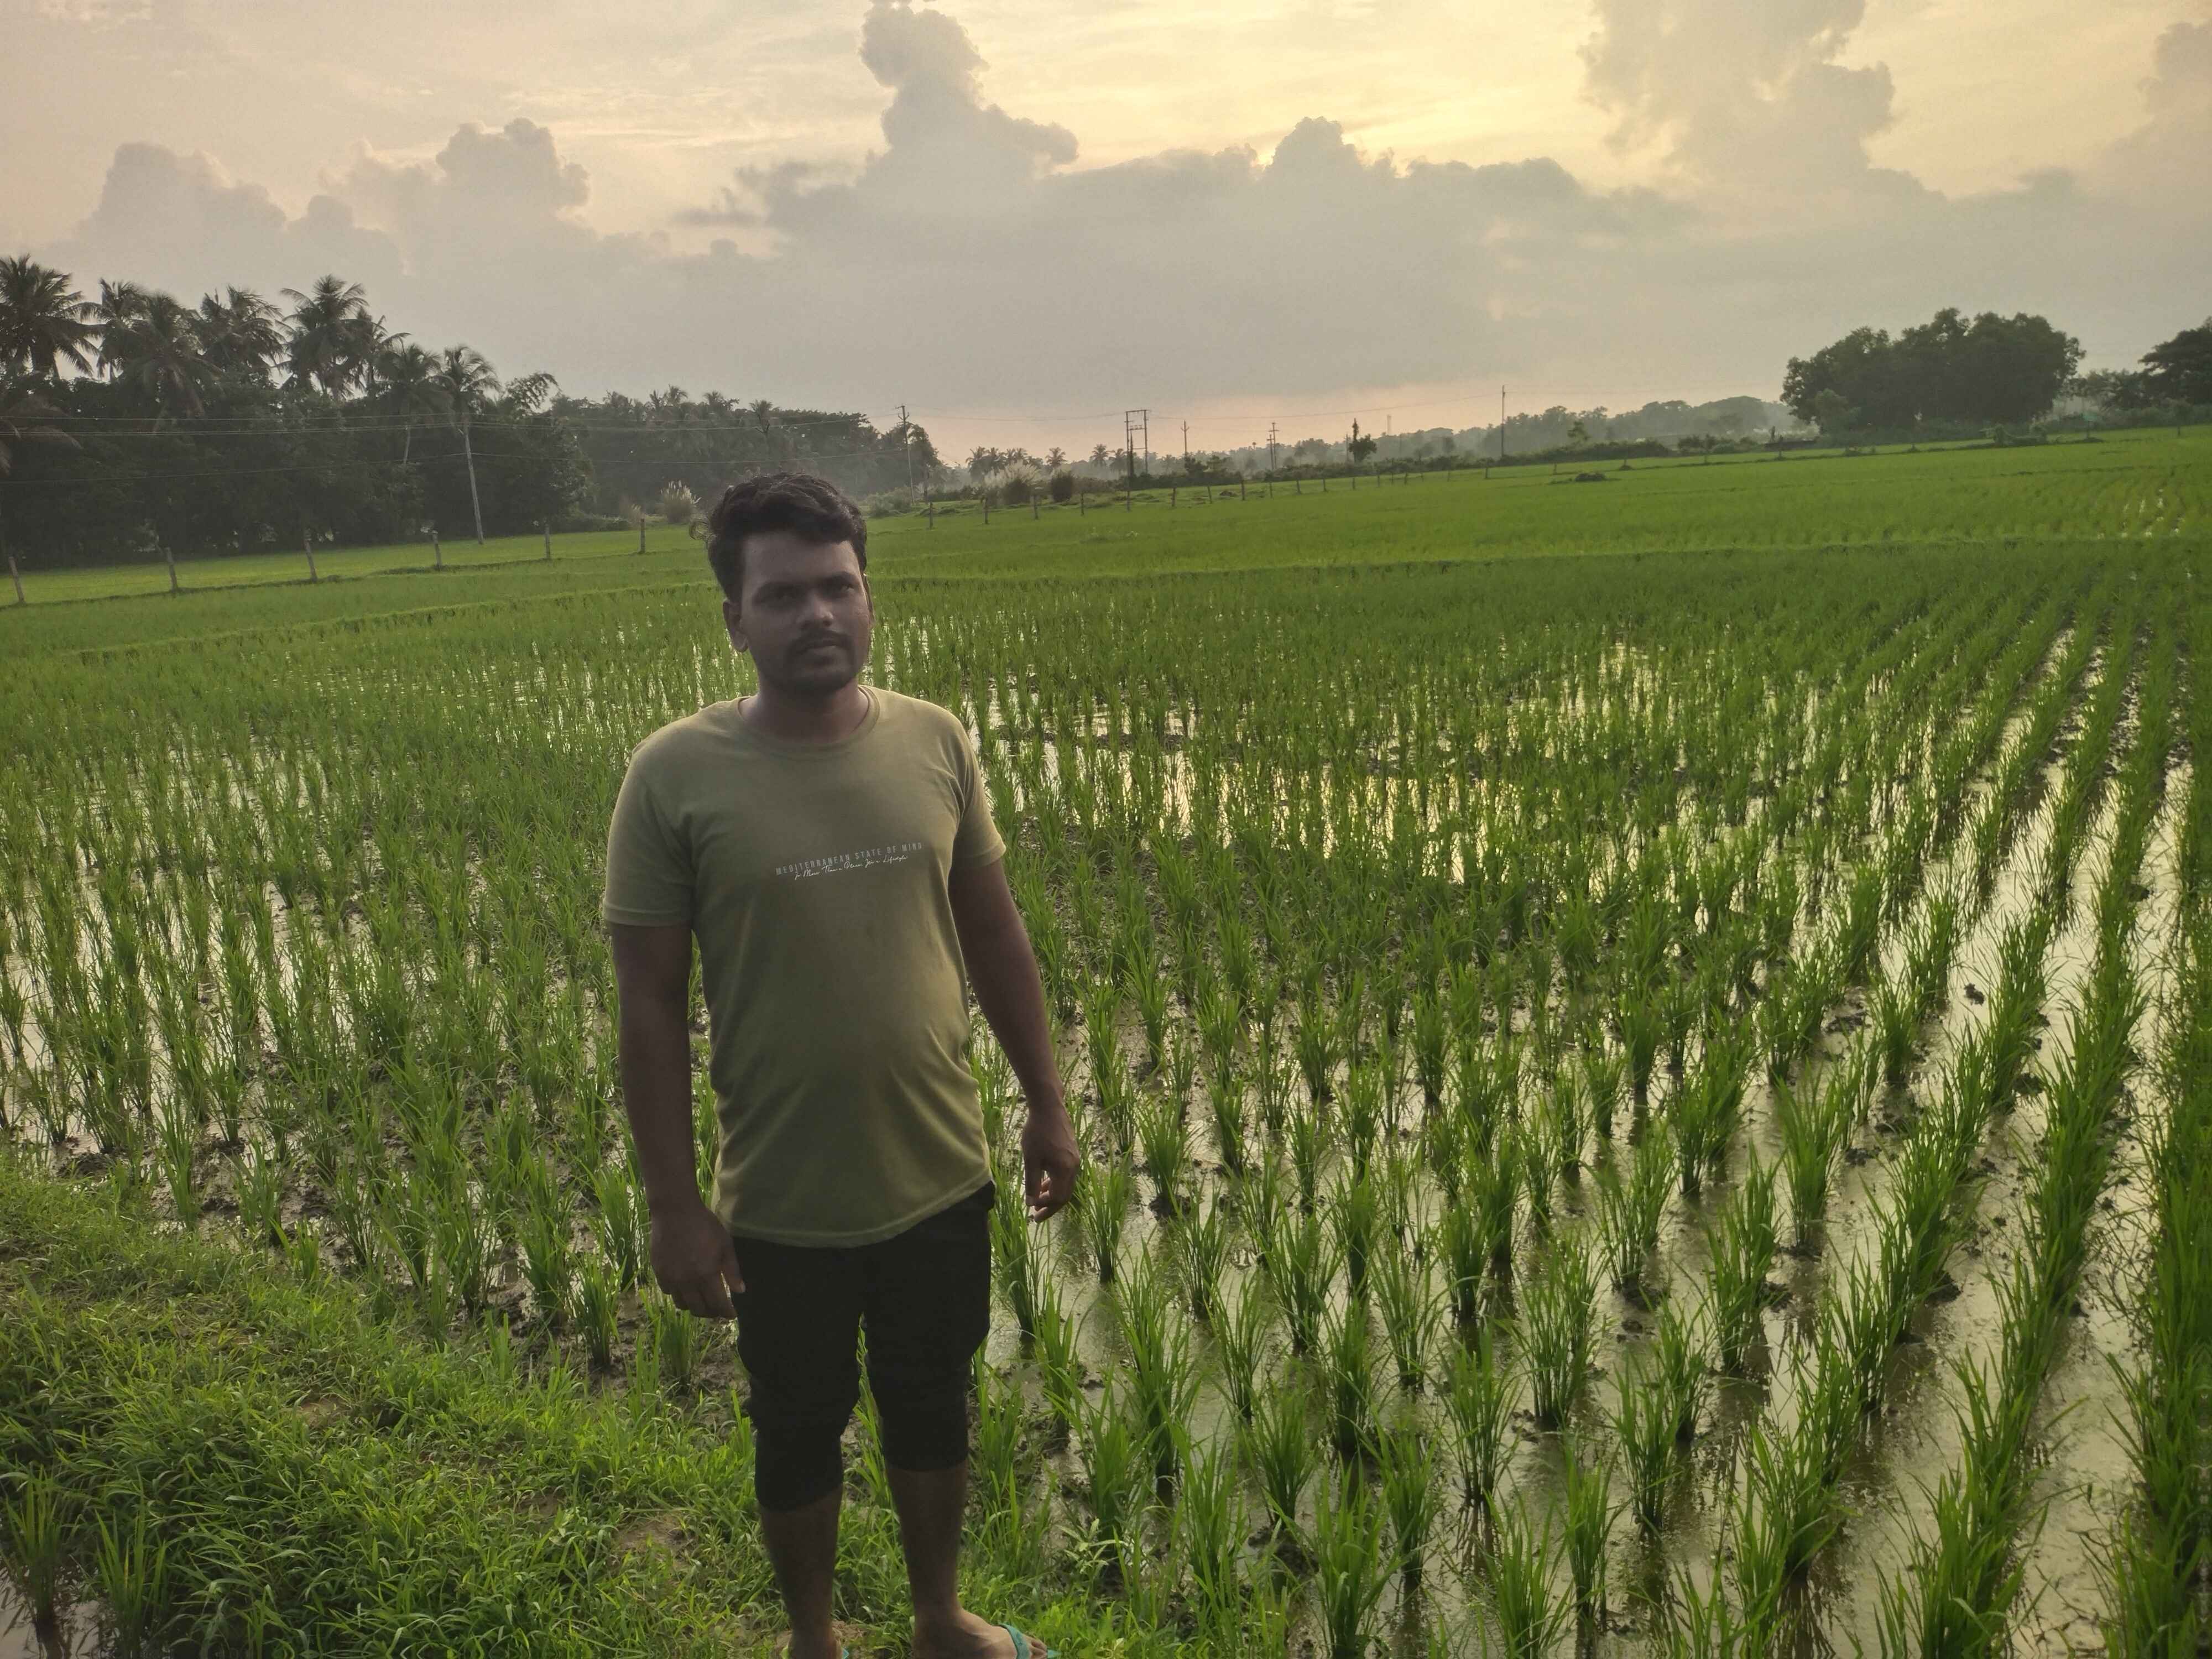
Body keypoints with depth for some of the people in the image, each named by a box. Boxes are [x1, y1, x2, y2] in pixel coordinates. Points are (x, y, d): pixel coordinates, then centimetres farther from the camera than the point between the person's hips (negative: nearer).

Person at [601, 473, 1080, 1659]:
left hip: (943, 1176, 3)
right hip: (782, 1204, -2)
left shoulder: (935, 741, -5)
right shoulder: (675, 777, -15)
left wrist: (1047, 1103, 7)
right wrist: (674, 1207, -9)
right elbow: (650, 1006, -10)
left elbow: (994, 934, 4)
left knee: (933, 1407, 23)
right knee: (800, 1431, 20)